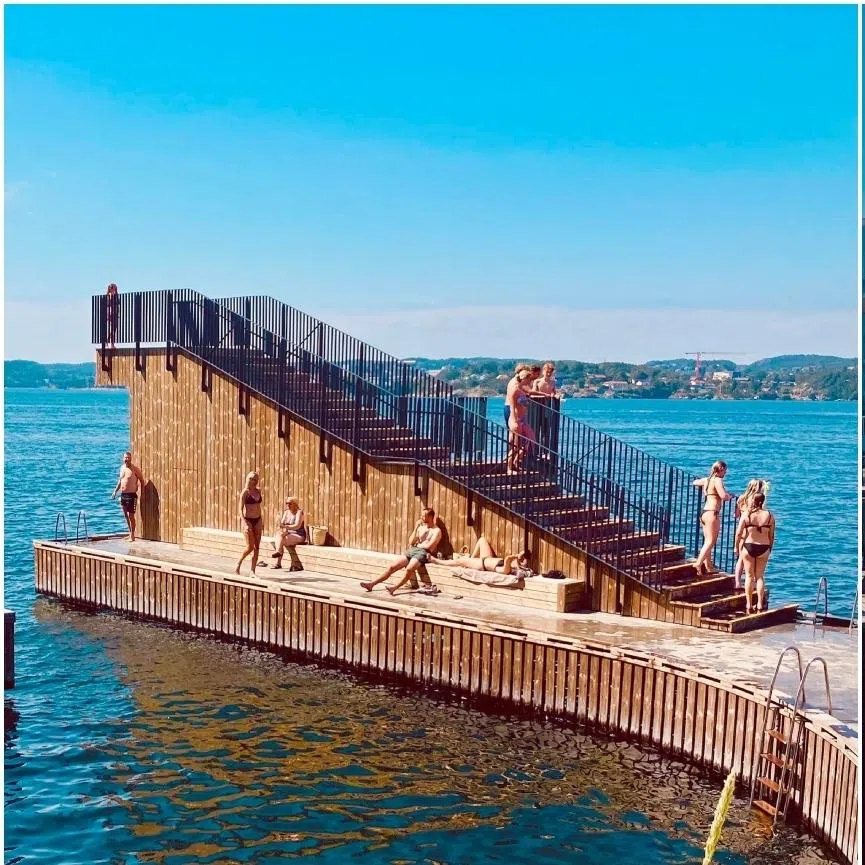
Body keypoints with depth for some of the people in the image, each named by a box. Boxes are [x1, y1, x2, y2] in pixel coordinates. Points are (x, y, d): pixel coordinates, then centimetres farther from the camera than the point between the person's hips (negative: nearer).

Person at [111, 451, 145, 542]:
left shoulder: (135, 469, -9)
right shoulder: (122, 467, 11)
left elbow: (142, 480, -6)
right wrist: (115, 491, 17)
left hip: (131, 495, -7)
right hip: (123, 494, 7)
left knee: (131, 515, -6)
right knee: (126, 515, 11)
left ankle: (132, 535, 2)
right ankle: (130, 533, 23)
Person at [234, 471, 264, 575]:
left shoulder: (258, 491, 8)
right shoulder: (245, 492, -9)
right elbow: (241, 508, -13)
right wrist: (245, 523, -23)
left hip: (257, 520, 6)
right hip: (248, 520, -6)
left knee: (257, 547, 2)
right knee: (250, 547, -8)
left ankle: (252, 571, 7)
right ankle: (238, 564, 15)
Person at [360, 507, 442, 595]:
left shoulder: (437, 530, -1)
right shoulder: (421, 527, 21)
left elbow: (428, 546, -12)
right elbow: (411, 542, 14)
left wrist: (417, 545, 6)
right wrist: (415, 528, 4)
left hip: (423, 553, -6)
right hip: (412, 551, 6)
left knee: (409, 569, -35)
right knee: (393, 566, -8)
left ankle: (394, 588, -31)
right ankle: (372, 584, -10)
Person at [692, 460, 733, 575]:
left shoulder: (706, 480, 15)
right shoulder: (718, 480, -8)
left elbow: (695, 482, 36)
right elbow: (723, 496, -20)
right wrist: (730, 495, 1)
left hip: (704, 512, 9)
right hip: (712, 513, -9)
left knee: (707, 541, 13)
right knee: (711, 541, -10)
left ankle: (708, 567, 18)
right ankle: (699, 563, -24)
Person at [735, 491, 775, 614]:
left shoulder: (746, 515, -8)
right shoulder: (769, 516, -4)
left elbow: (738, 533, -8)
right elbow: (771, 536, 0)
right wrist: (770, 549, 14)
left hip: (749, 546, -1)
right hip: (763, 548, 1)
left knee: (749, 576, 9)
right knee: (760, 576, 10)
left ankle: (748, 605, 10)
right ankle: (760, 606, 10)